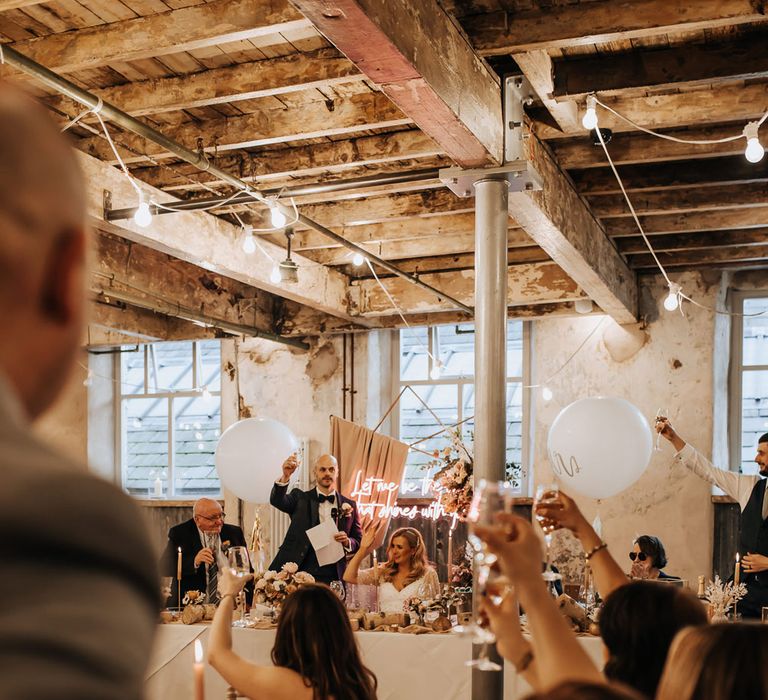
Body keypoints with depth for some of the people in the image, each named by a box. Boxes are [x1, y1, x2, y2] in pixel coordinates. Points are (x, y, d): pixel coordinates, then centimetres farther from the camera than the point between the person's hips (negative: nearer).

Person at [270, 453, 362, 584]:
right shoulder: (300, 498, 8)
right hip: (300, 572, -1)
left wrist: (347, 542, -9)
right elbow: (277, 500, -11)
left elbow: (359, 541, 14)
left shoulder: (349, 505, 11)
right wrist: (285, 476, -29)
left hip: (332, 577, 1)